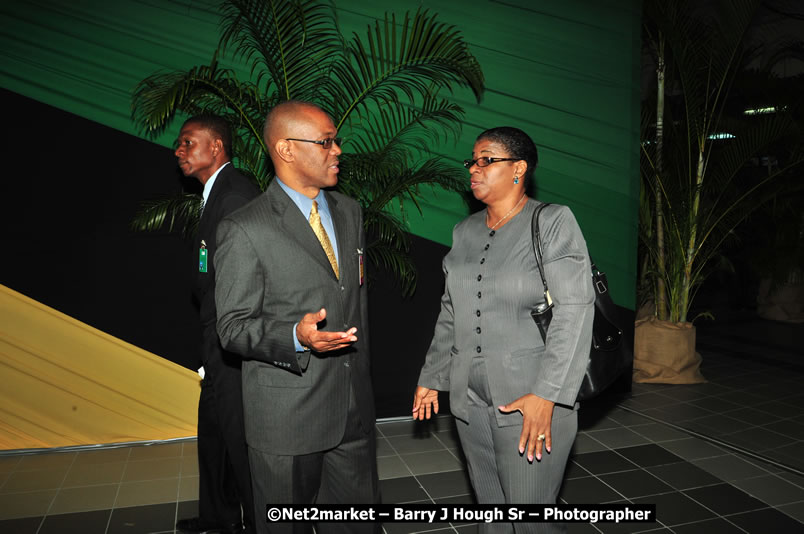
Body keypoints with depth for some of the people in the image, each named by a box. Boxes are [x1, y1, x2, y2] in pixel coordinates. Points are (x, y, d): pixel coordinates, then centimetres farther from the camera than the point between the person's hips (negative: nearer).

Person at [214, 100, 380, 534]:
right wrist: (296, 336, -30)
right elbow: (233, 327, -11)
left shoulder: (349, 212, 8)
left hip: (354, 409, 6)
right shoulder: (244, 230, -13)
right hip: (286, 417, -5)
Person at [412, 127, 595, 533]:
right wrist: (432, 378, 15)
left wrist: (546, 394, -21)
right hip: (470, 399, 5)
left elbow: (574, 309, -15)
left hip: (533, 402, -5)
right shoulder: (465, 232, 9)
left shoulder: (553, 222, -8)